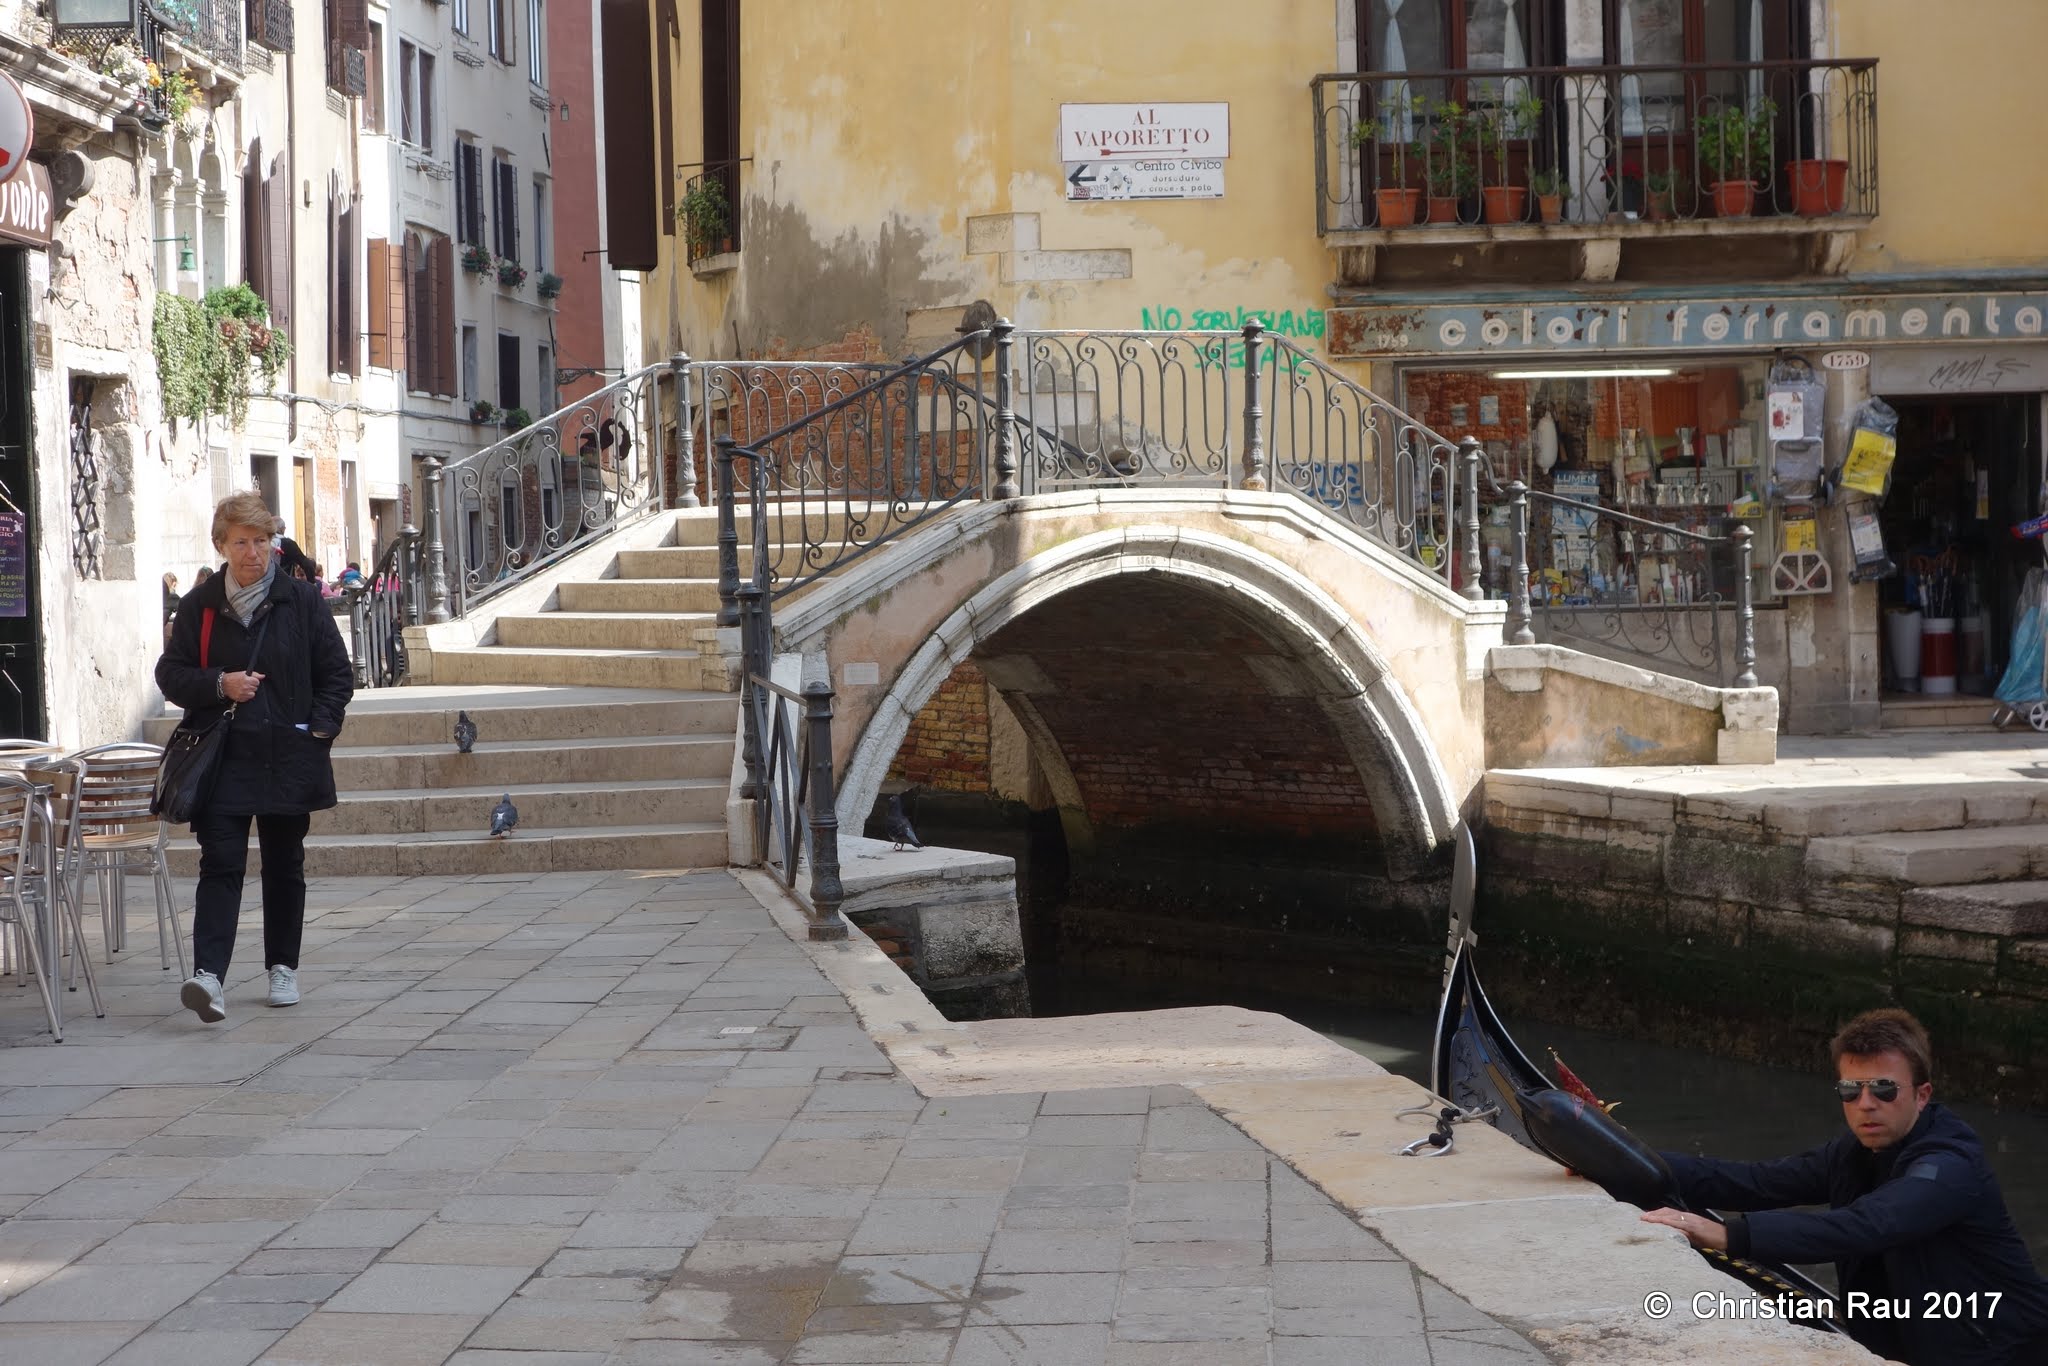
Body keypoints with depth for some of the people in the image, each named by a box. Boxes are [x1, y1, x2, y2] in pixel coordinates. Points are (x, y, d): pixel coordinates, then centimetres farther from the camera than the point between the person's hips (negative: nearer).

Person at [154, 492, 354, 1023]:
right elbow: (169, 673, 7)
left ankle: (283, 966, 25)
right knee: (221, 863, -11)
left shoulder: (301, 599, 2)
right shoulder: (200, 605, 3)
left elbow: (338, 674, 6)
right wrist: (219, 685, -10)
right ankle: (208, 975, -20)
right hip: (223, 758, -1)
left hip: (289, 755, 1)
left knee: (285, 865, 11)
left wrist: (319, 728, -5)